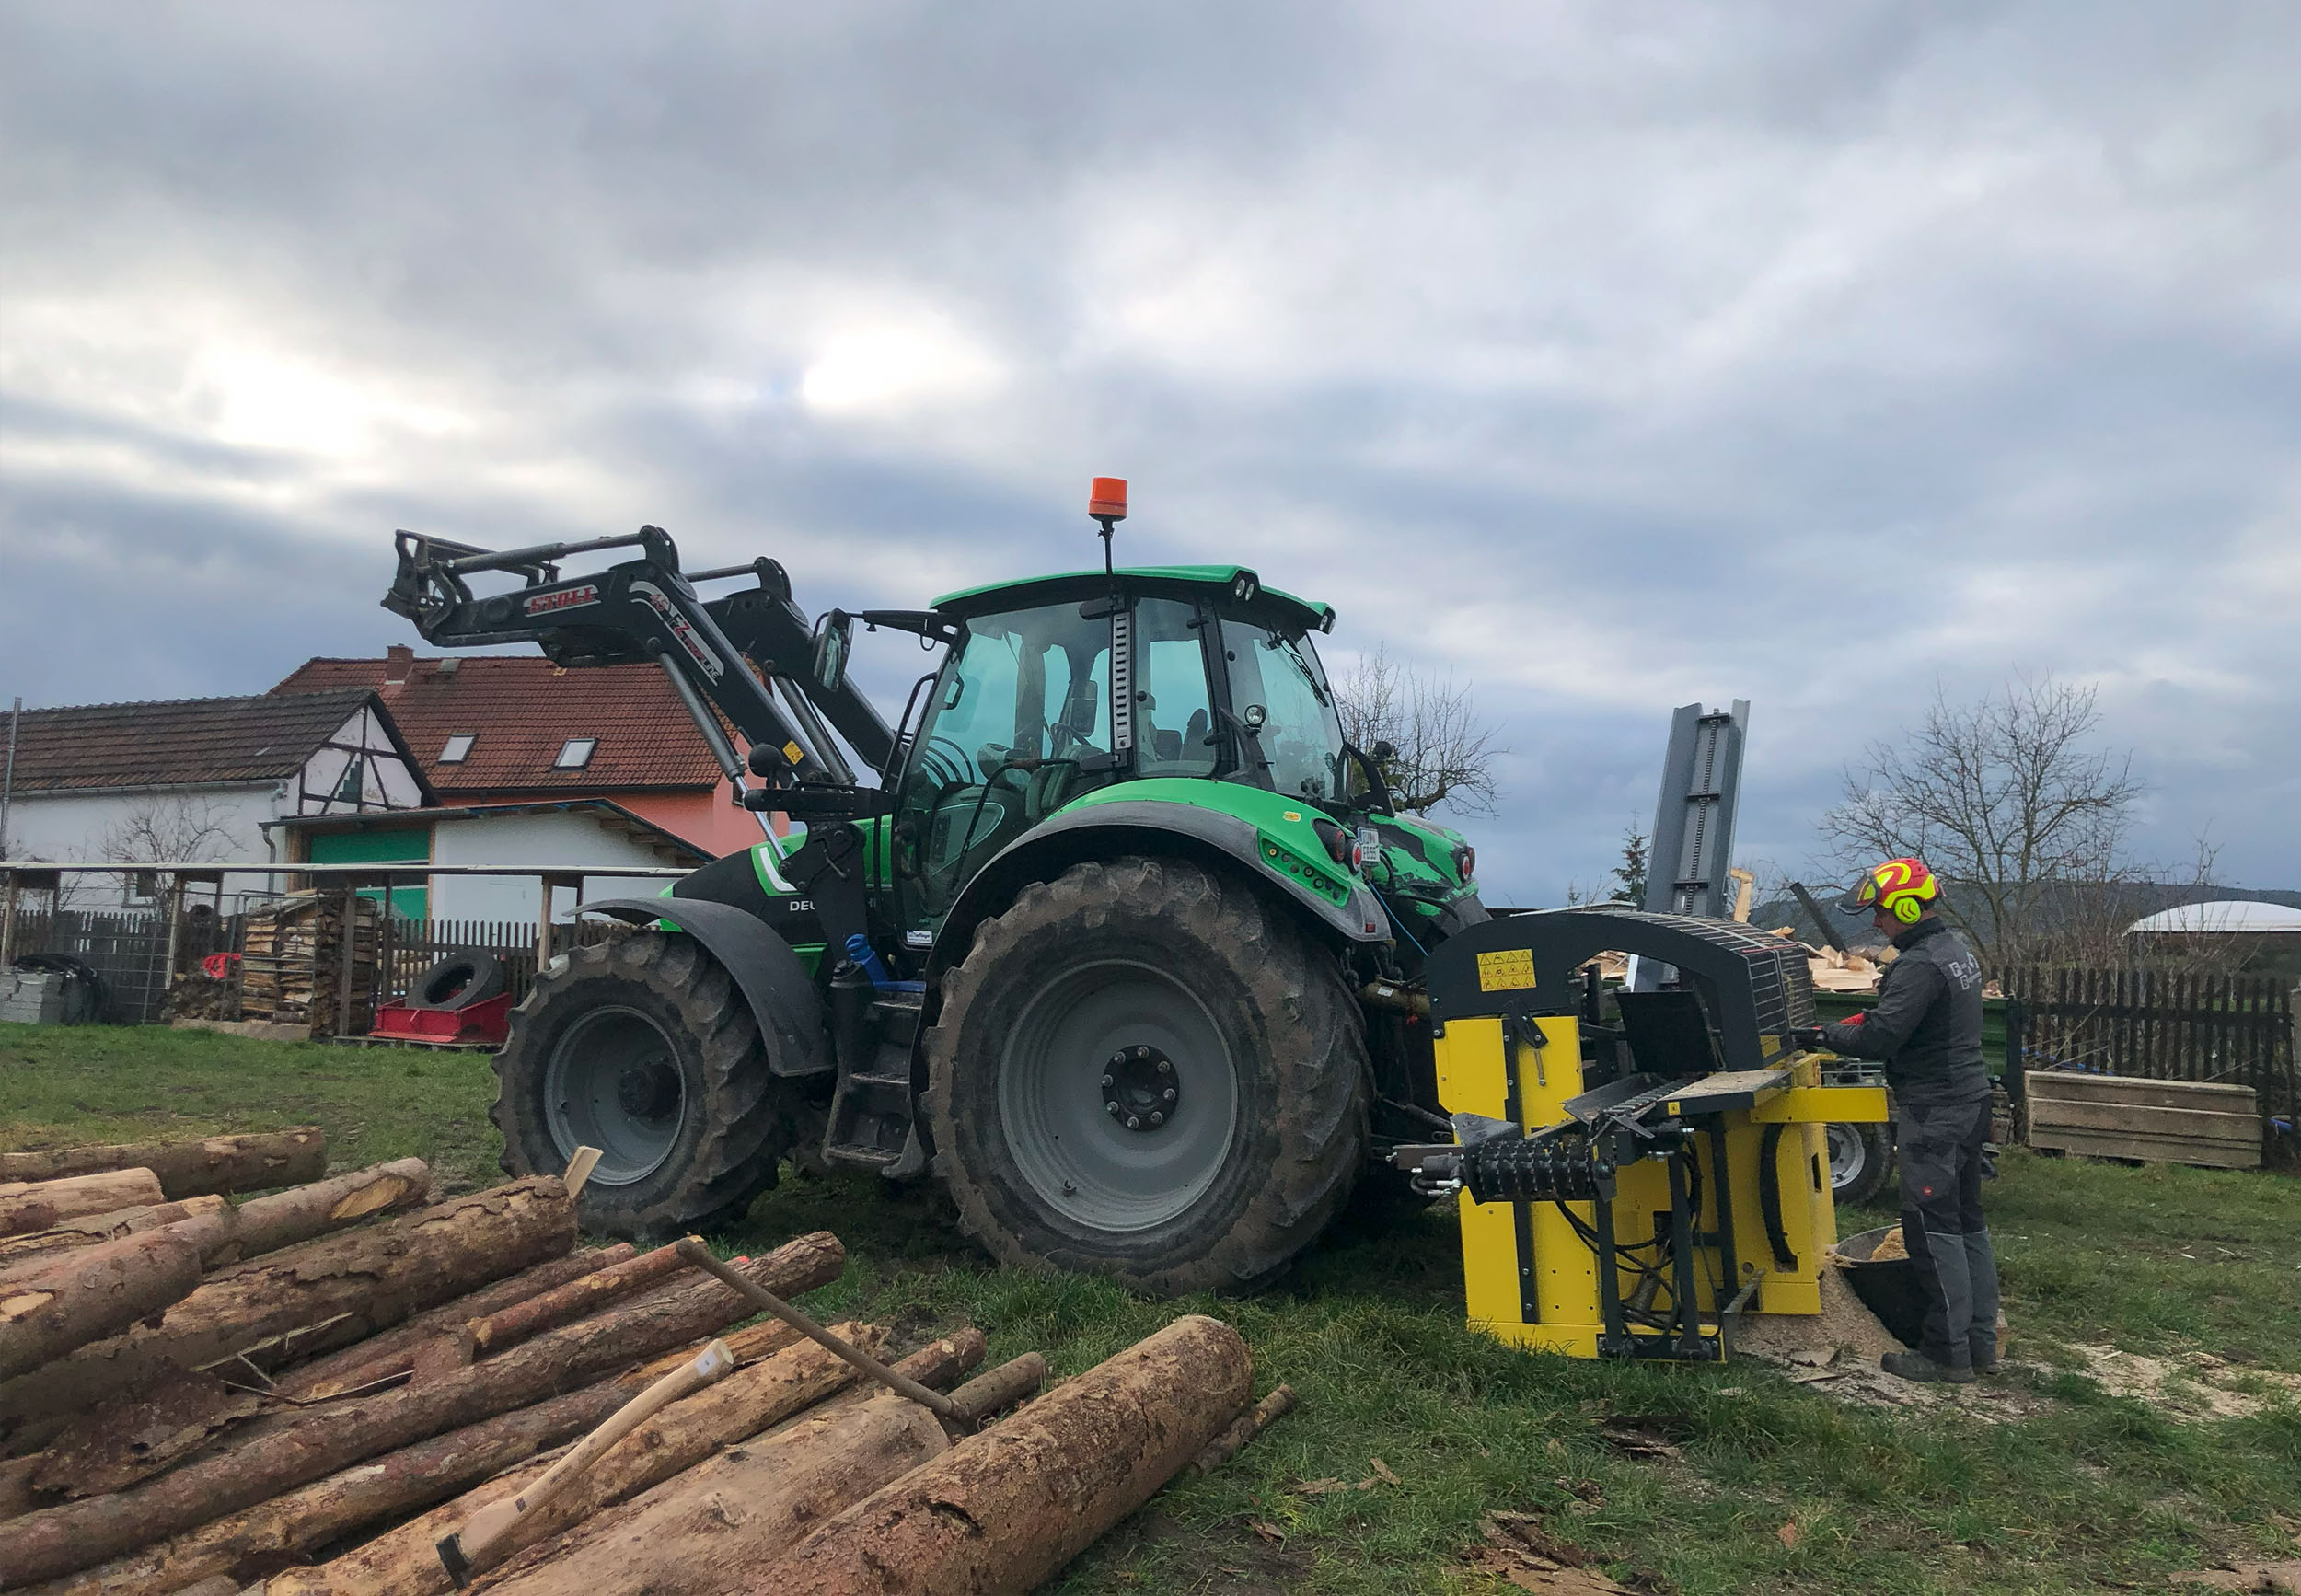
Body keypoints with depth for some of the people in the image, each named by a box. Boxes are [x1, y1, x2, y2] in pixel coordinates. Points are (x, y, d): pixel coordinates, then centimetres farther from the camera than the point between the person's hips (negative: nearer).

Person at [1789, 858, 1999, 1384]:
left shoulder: (1920, 966, -21)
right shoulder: (1957, 949, 12)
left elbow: (1878, 1040, -25)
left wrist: (1822, 1035, -12)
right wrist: (1869, 1020, 9)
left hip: (1935, 1114, -10)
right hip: (1970, 1102, 10)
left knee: (1933, 1231, -4)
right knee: (1968, 1222, 15)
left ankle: (1949, 1354, 2)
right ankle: (1981, 1343, 22)